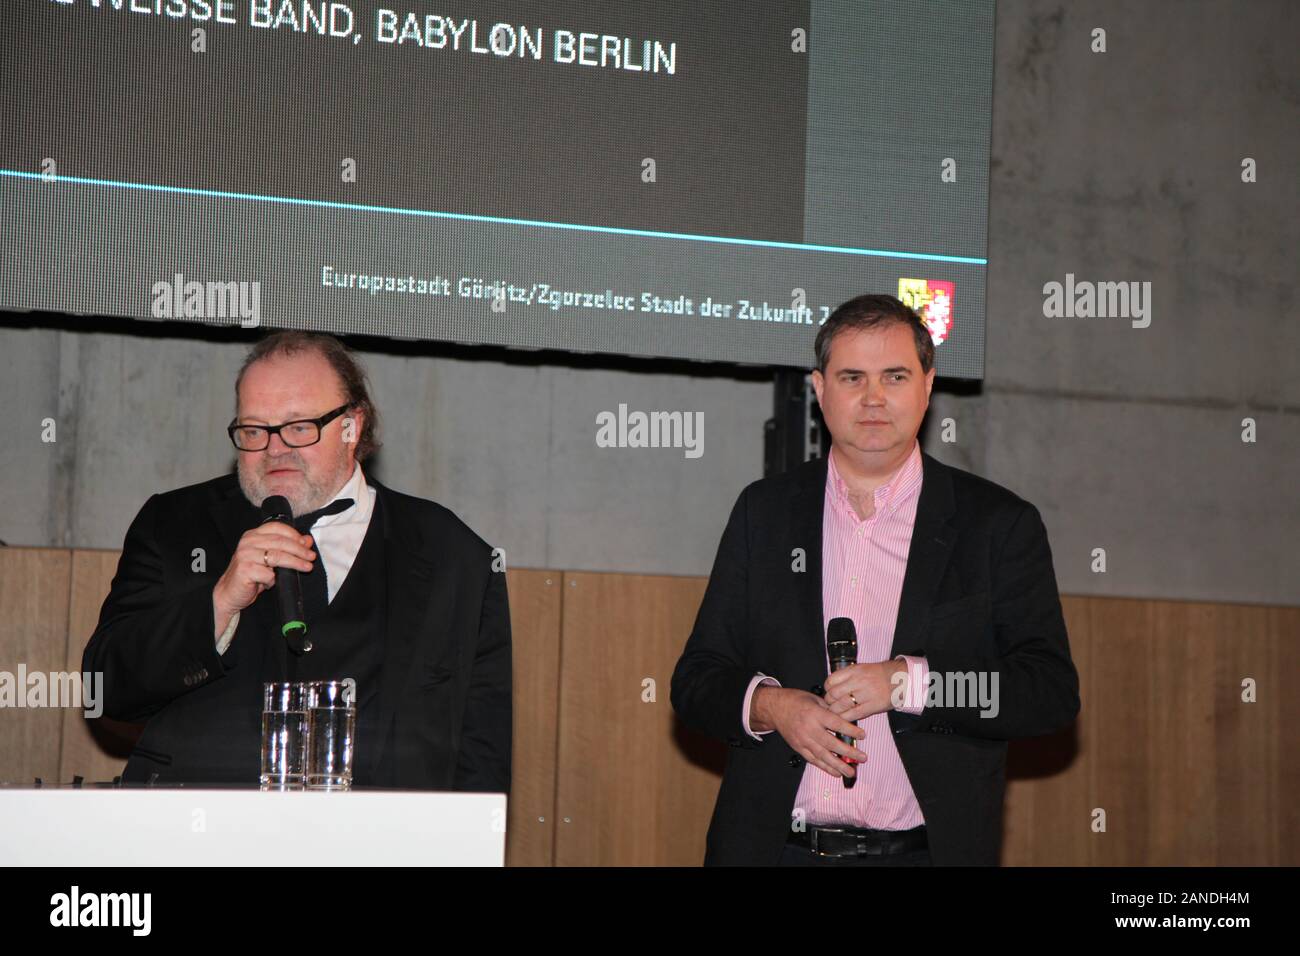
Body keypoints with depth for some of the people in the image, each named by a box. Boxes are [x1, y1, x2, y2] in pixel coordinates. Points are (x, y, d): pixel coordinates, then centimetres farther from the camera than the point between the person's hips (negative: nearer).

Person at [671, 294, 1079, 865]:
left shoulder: (999, 523, 2)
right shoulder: (764, 512, 9)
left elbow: (1053, 692, -5)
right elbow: (695, 681, 8)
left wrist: (908, 682, -17)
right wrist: (767, 705, -13)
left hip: (924, 851, -1)